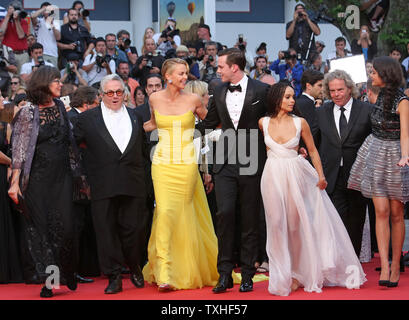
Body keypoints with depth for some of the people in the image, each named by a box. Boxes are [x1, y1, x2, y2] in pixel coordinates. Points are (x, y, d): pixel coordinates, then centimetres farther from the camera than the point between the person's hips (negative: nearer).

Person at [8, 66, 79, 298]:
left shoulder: (60, 107, 9)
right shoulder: (29, 113, -6)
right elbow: (20, 149, -7)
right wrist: (15, 182, -13)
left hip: (62, 176, 4)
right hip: (38, 179, -4)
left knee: (65, 226, -3)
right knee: (40, 227, 0)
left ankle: (69, 274, 16)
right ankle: (48, 280, 7)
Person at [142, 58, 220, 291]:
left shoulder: (193, 100, -1)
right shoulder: (155, 99, 4)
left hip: (187, 164, -1)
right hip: (163, 164, 1)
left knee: (184, 215, 3)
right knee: (165, 212, -11)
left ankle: (189, 270, 20)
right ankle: (164, 273, -11)